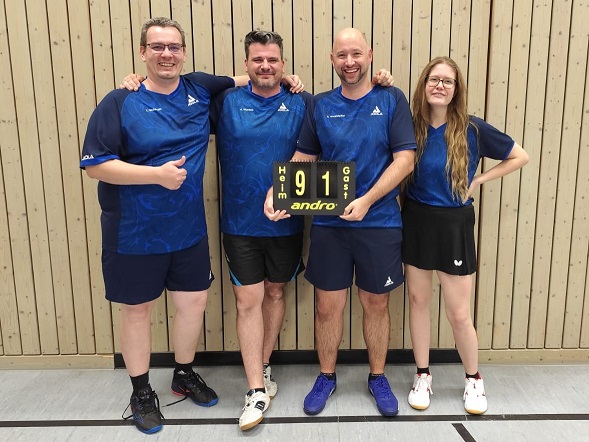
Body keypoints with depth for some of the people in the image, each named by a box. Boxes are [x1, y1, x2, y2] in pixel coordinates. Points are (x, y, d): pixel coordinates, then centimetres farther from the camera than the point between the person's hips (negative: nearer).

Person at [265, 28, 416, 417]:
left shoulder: (392, 100, -2)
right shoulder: (321, 105, 5)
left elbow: (405, 158, -9)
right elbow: (303, 157, 8)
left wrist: (367, 200, -19)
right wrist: (277, 193, -9)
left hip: (379, 224, -1)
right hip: (328, 225, 2)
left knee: (376, 304, 12)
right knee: (328, 305, 10)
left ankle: (378, 377, 33)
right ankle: (326, 377, 31)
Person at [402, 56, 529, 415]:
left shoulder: (473, 129, -8)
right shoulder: (412, 126, -2)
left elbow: (520, 157, 2)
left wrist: (478, 181, -5)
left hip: (454, 224, -2)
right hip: (416, 221, 3)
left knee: (459, 314, 4)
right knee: (418, 299, 11)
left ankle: (474, 379, 30)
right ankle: (423, 375, 30)